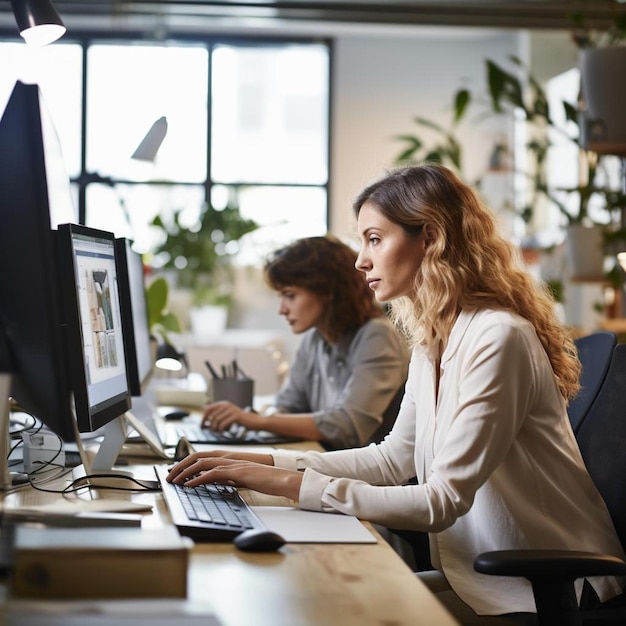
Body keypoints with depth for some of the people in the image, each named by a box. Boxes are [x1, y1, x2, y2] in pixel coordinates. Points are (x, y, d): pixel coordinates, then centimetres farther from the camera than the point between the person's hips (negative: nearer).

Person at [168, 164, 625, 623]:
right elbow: (394, 457, 14)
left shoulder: (497, 337, -22)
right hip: (482, 572, 8)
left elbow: (442, 502, -24)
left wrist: (293, 484, -25)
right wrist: (266, 464, 3)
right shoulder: (433, 338, 8)